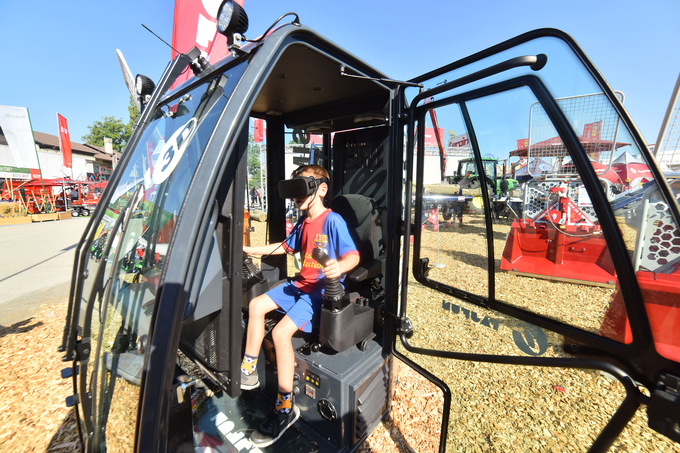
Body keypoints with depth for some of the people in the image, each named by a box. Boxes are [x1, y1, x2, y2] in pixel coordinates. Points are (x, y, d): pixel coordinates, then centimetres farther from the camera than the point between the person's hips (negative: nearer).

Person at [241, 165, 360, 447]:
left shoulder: (333, 221, -16)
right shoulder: (303, 222, 10)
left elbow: (354, 256, -25)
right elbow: (286, 246, 24)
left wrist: (339, 267, -48)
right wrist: (251, 250, 26)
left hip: (323, 290, -9)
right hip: (301, 284, 10)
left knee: (281, 332, -23)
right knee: (256, 305, 11)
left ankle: (285, 409, -2)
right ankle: (248, 371, 25)